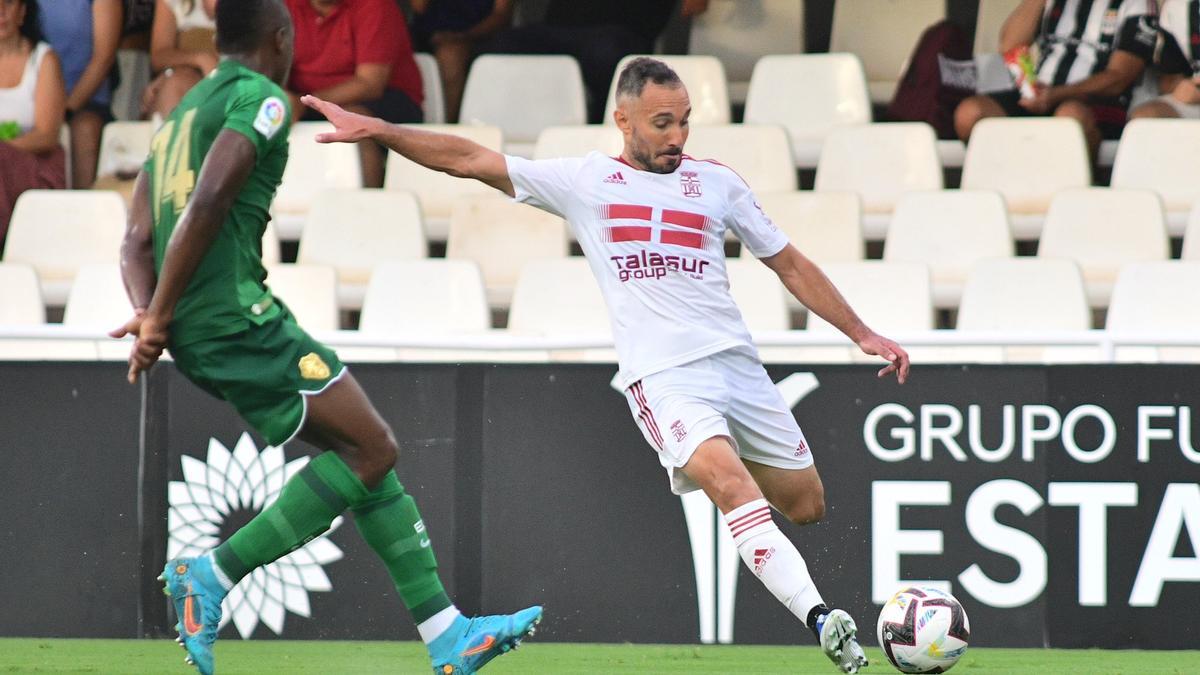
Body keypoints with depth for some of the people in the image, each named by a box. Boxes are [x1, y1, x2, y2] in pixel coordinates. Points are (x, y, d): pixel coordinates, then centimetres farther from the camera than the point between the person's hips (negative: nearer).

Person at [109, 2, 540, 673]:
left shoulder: (179, 117, 24)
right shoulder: (259, 97, -5)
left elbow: (137, 243, 16)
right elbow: (208, 204, -19)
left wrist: (150, 315, -1)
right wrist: (159, 318, -16)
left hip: (196, 335, 9)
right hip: (239, 317, -9)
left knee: (369, 451, 10)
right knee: (371, 448, -6)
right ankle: (212, 577, -7)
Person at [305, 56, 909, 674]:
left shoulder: (715, 183, 13)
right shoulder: (583, 181, 6)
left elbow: (789, 264, 21)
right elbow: (469, 160, 5)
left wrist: (862, 333, 17)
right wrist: (377, 130, -3)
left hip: (736, 362, 4)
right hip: (661, 377, -4)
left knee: (807, 506, 6)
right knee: (732, 483, -28)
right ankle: (819, 617, -38)